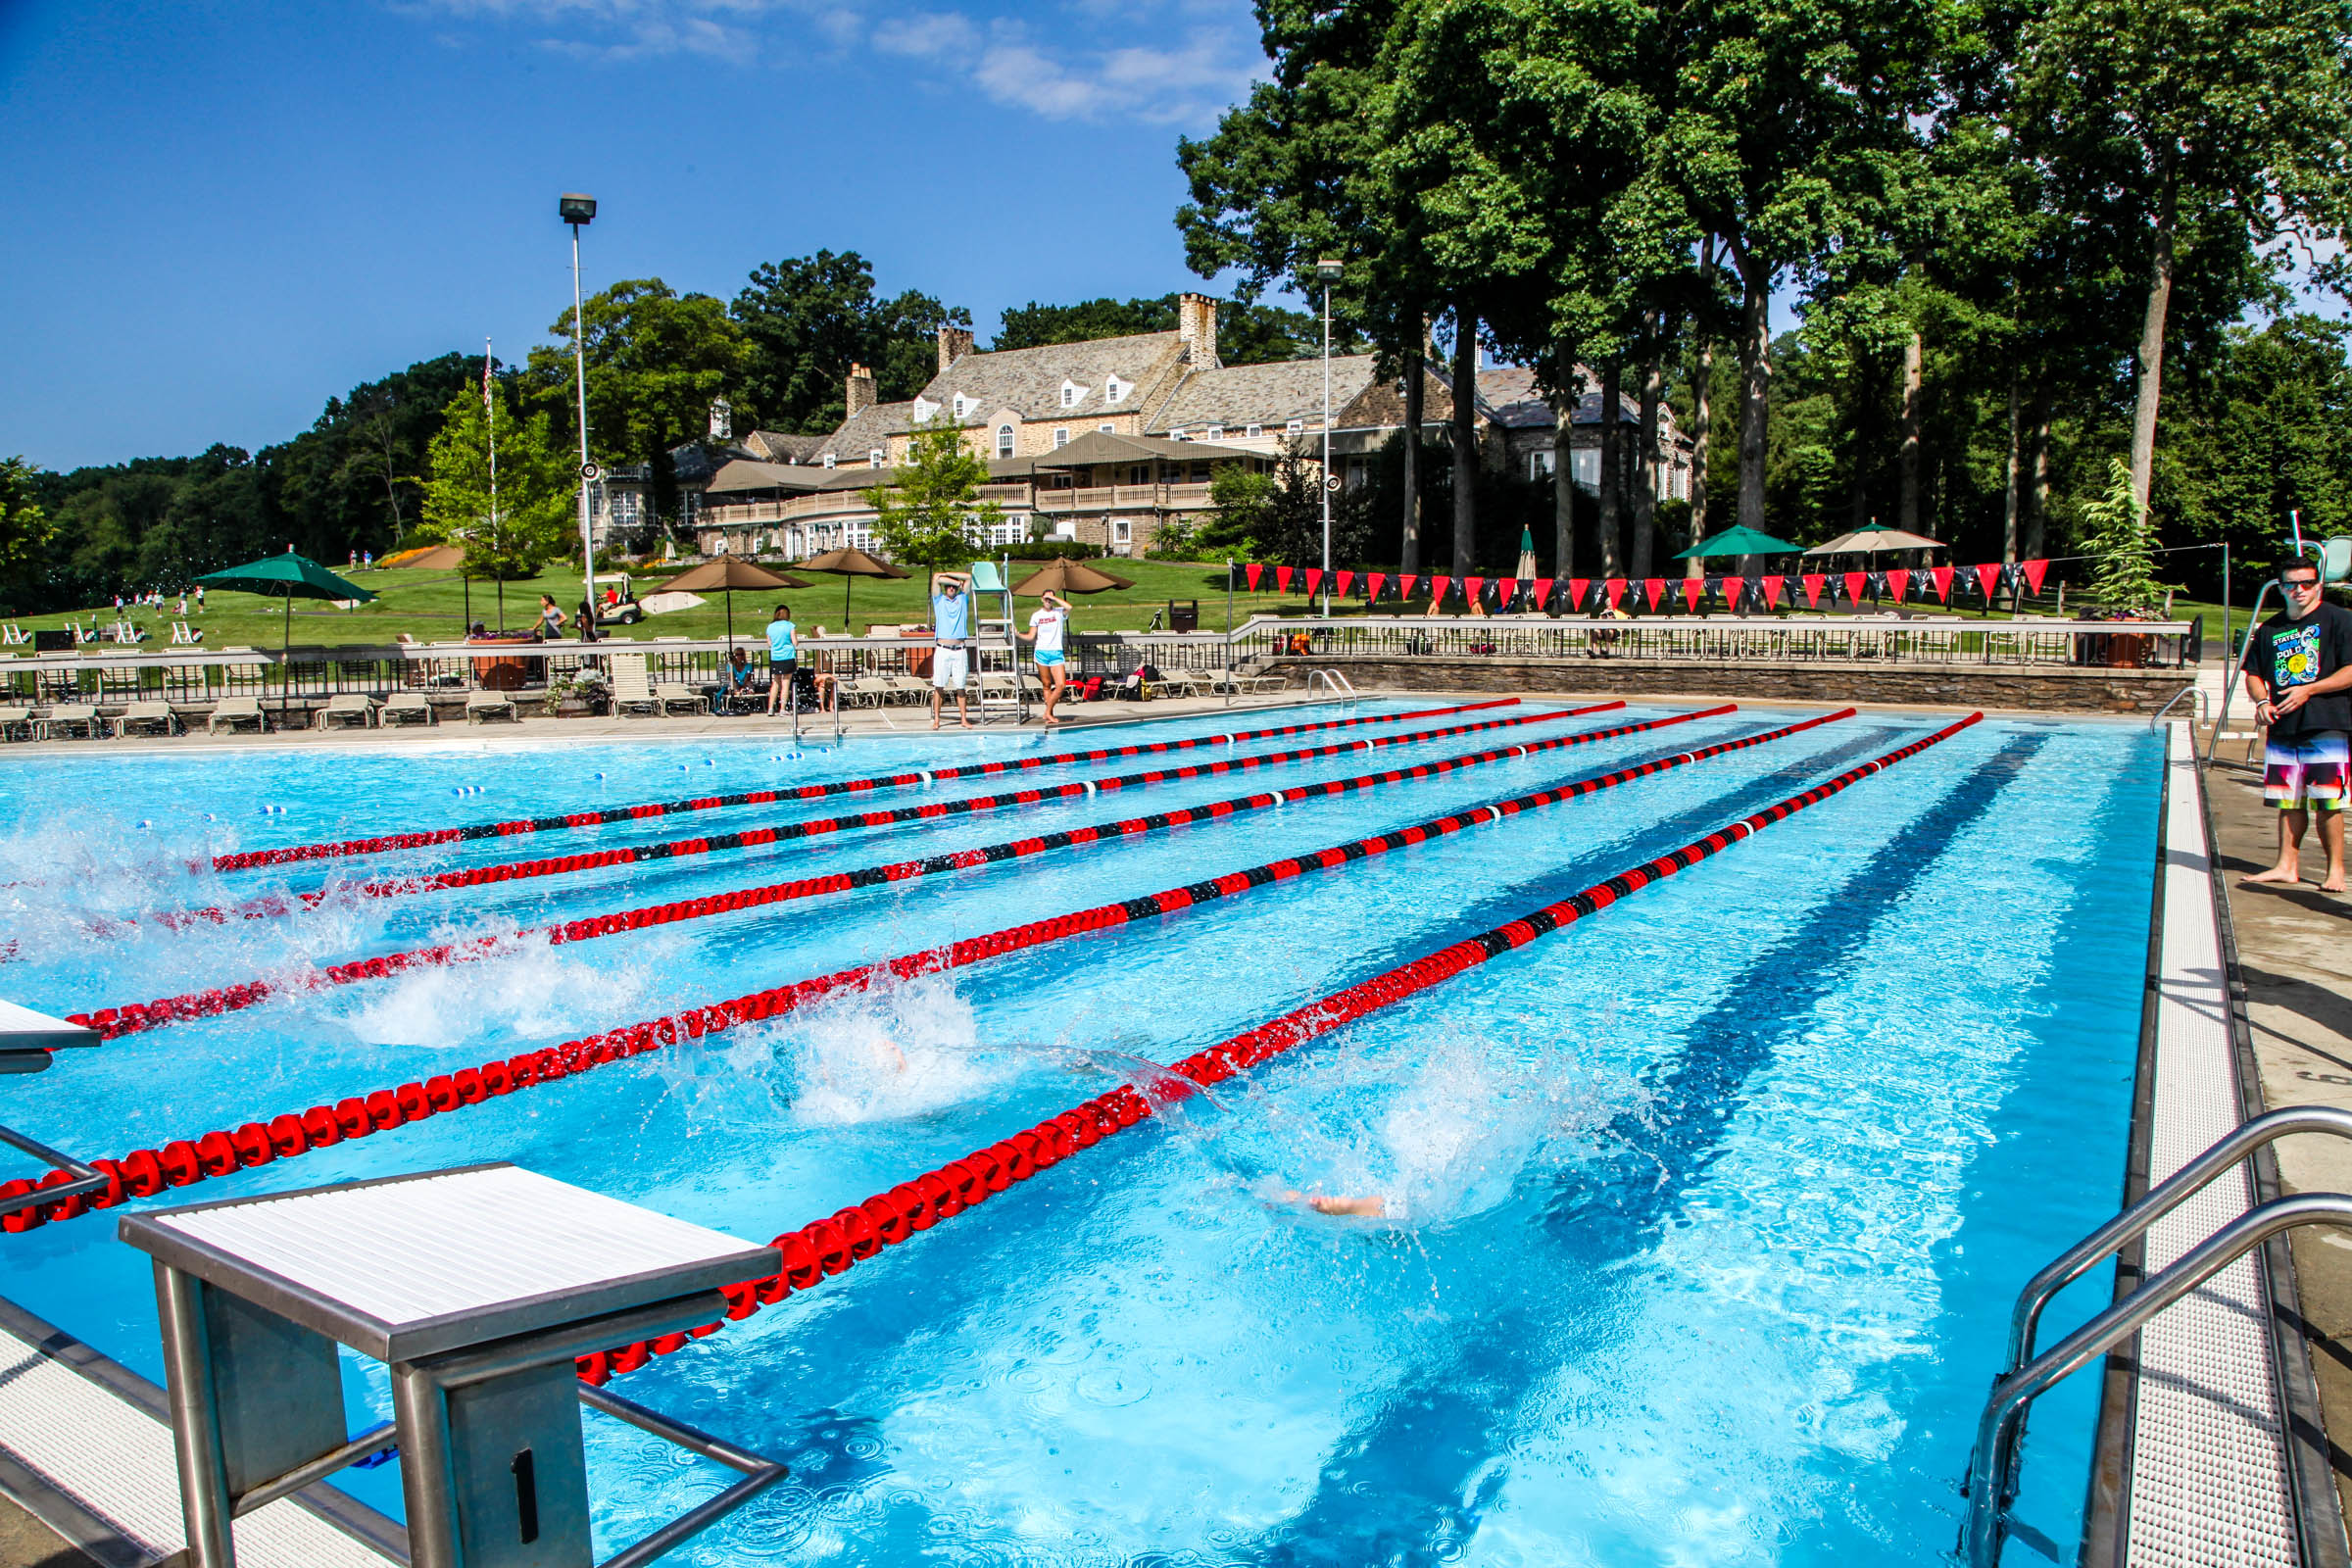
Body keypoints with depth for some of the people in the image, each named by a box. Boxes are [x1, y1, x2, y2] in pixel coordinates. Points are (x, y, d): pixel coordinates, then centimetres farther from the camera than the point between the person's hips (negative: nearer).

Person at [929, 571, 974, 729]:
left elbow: (968, 577, 8)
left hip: (960, 650, 1)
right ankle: (936, 720, 2)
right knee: (939, 686, -2)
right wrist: (956, 582, 5)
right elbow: (936, 577, -1)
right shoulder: (939, 600, 11)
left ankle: (964, 719, 7)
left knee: (960, 687, 3)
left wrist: (947, 574, 8)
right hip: (942, 650, -1)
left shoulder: (963, 599, 15)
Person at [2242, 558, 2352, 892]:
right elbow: (2253, 673, 19)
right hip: (2282, 727, 5)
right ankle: (2287, 865, 14)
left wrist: (2309, 690, -15)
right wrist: (2262, 701, 0)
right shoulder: (2270, 629, 14)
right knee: (2288, 801, 9)